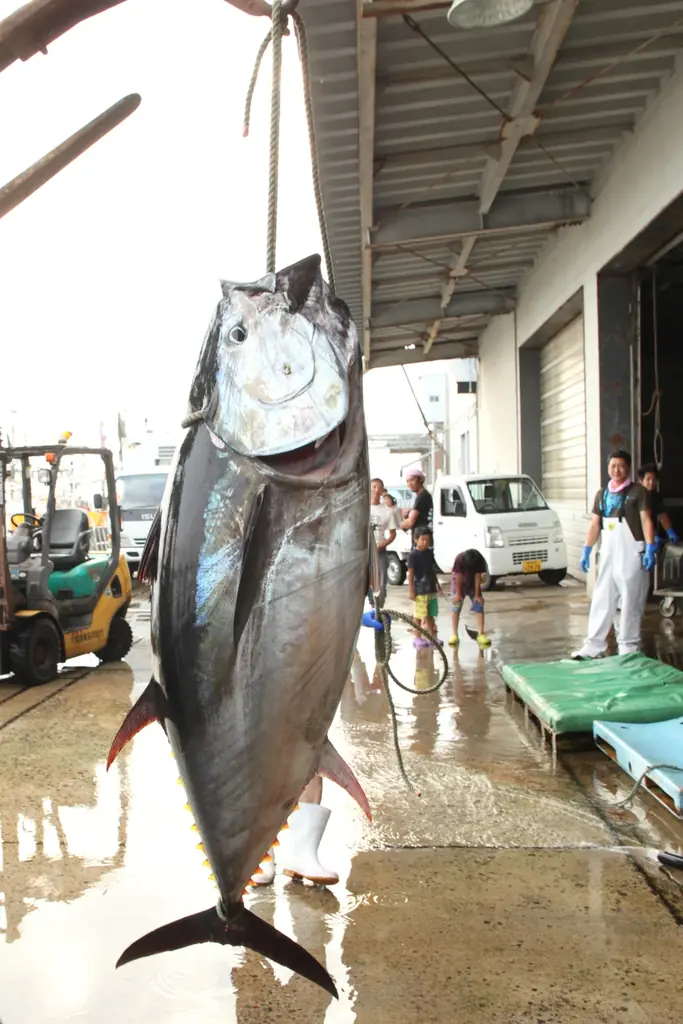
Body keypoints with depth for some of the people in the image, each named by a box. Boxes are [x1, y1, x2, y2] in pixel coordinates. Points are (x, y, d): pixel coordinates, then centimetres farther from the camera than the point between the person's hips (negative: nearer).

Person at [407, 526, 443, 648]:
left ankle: (432, 636, 22)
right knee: (419, 615, -1)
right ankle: (417, 638, 9)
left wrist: (437, 584, 20)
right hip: (420, 590, -7)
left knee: (431, 614, 13)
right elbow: (410, 573, -11)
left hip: (431, 589, 7)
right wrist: (411, 590, -14)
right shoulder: (413, 555, -11)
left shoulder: (430, 553, 10)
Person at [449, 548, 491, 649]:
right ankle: (454, 635, 7)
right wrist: (458, 594, -19)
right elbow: (458, 577, -23)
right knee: (455, 609, 0)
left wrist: (477, 595, -17)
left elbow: (478, 577, -18)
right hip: (459, 584, -1)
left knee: (479, 608, -8)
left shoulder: (479, 561, -24)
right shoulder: (460, 559, -29)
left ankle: (481, 634, -9)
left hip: (473, 585, 1)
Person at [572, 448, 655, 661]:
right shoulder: (602, 495, 13)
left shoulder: (638, 491, -2)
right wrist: (586, 552, 10)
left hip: (631, 555, -5)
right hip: (608, 555, 5)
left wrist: (650, 550, -17)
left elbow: (646, 521, -8)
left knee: (631, 602, 1)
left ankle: (628, 647, 9)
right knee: (601, 600, 6)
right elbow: (594, 526, 15)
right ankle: (594, 645, 10)